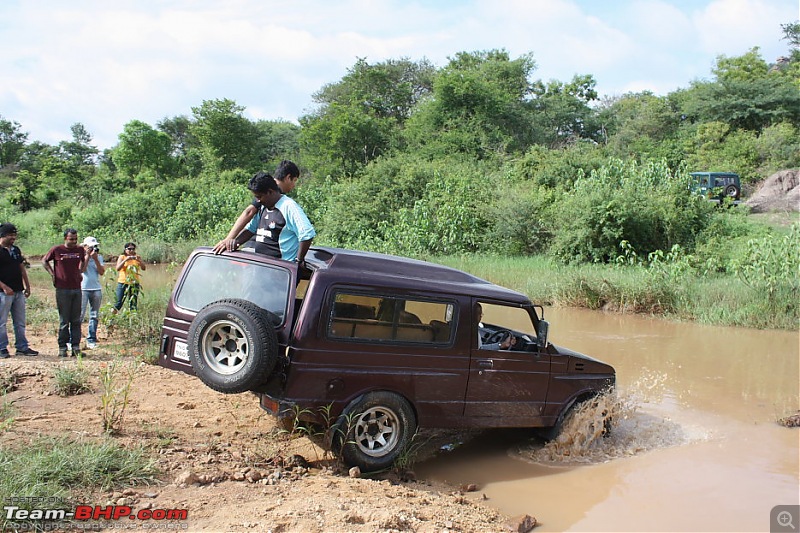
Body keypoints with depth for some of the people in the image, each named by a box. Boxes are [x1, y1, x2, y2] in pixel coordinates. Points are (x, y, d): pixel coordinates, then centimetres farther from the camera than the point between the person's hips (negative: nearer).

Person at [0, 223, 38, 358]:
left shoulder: (16, 250, 14)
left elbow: (22, 269, 20)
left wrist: (27, 286, 14)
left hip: (18, 291, 7)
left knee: (20, 322, 11)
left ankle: (22, 347, 17)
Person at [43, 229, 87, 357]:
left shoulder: (80, 250, 7)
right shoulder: (57, 250, -3)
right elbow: (44, 261, 12)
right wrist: (52, 274, 3)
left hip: (77, 289, 3)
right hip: (62, 289, -3)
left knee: (76, 320, 5)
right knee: (64, 321, 0)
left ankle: (76, 347, 9)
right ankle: (62, 348, 7)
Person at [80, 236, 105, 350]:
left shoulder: (99, 257, 12)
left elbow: (102, 272, 2)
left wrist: (95, 259, -6)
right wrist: (88, 255, -11)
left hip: (96, 289, 4)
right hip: (83, 289, -4)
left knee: (94, 316, 5)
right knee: (79, 315, -8)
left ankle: (91, 340, 12)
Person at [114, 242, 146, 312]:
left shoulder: (137, 257, 8)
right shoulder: (122, 257, 2)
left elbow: (144, 268, 0)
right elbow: (118, 268, -10)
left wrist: (139, 260, -16)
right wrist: (125, 260, -21)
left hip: (134, 283, 2)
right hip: (123, 283, -2)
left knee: (133, 305, 4)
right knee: (119, 303, -5)